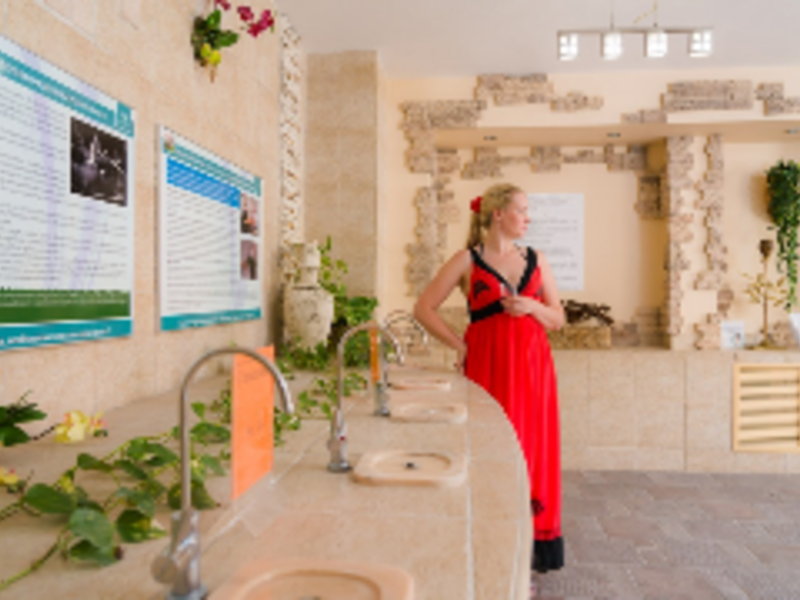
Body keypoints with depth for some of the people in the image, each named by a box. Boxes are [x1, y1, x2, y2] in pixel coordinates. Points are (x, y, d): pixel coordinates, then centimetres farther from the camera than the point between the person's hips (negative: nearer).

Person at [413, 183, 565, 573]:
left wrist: (532, 306, -5)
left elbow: (558, 318, 15)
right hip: (488, 365, -4)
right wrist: (459, 345, -5)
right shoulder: (468, 260, 1)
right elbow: (424, 308, -1)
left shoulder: (535, 260, 14)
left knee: (531, 450, 4)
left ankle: (529, 548, 19)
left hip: (532, 365, 4)